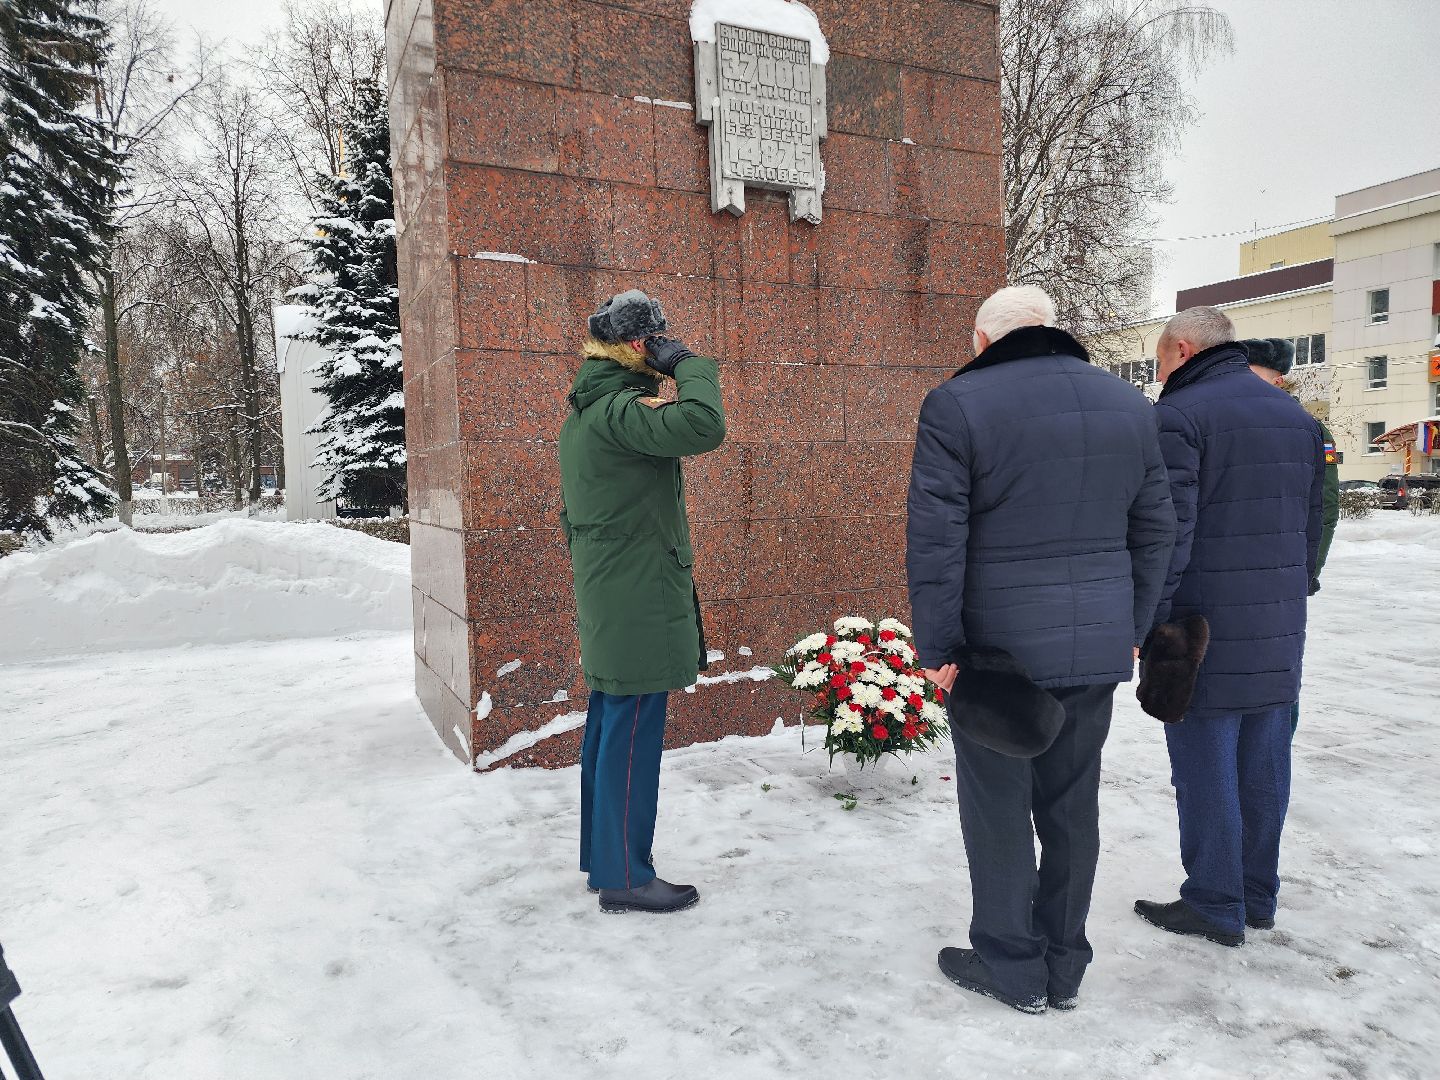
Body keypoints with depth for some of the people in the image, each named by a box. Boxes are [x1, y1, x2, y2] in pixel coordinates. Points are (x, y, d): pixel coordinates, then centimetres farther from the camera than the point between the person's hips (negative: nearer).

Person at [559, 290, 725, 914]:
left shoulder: (583, 413, 16)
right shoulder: (618, 408, -16)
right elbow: (703, 426, -33)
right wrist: (690, 364, -14)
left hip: (606, 604, 10)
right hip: (638, 602, -10)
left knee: (608, 726, 16)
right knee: (633, 734, -2)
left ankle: (601, 855, 28)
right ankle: (625, 878, 9)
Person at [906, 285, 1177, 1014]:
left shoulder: (957, 405, -9)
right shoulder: (1130, 406, 9)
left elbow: (936, 539, -14)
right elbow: (1154, 531, 12)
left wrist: (937, 646, -9)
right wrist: (1128, 630, 17)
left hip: (998, 649, -5)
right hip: (1098, 647, 6)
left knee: (998, 808, 8)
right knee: (1072, 806, 15)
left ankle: (1011, 968, 21)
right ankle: (1064, 969, 27)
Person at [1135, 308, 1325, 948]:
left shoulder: (1177, 417, -12)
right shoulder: (1299, 418, 14)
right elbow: (1313, 525, 19)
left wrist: (1148, 622, -14)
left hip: (1206, 636, -8)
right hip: (1280, 638, 8)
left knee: (1206, 771, 3)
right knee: (1263, 768, 15)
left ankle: (1214, 906, 14)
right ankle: (1258, 895, 28)